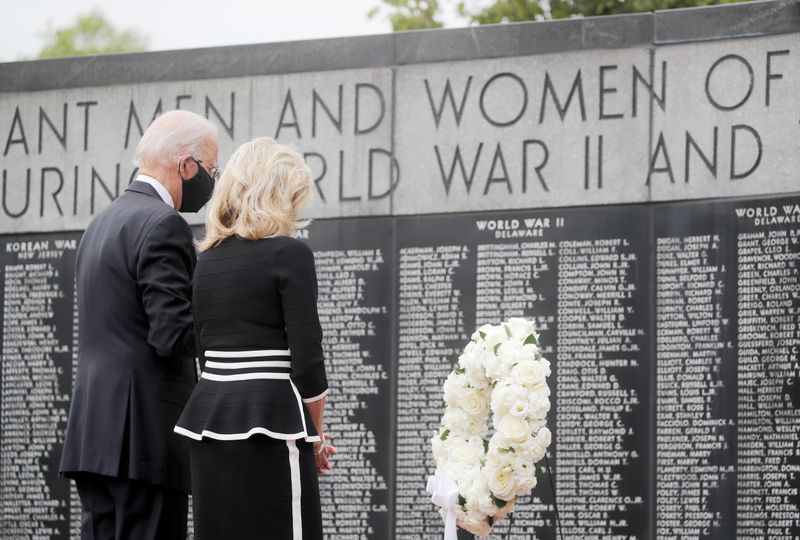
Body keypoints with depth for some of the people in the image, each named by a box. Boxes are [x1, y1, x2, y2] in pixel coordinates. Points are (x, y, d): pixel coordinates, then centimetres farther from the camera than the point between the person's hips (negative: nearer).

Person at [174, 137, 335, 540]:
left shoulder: (206, 258, 12)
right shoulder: (289, 253, -7)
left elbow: (205, 348, 15)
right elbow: (306, 358, -11)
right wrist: (316, 435, 3)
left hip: (208, 416, 7)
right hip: (268, 419, -7)